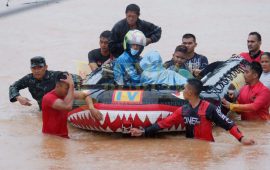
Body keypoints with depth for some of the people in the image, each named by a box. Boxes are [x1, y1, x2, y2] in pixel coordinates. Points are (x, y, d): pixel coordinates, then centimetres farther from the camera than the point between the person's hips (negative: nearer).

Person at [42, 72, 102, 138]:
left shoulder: (67, 93, 3)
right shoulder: (48, 98, -20)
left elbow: (85, 95, 16)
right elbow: (68, 106, -35)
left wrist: (92, 108, -3)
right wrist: (71, 86, -29)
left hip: (64, 136, 8)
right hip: (50, 138, -8)